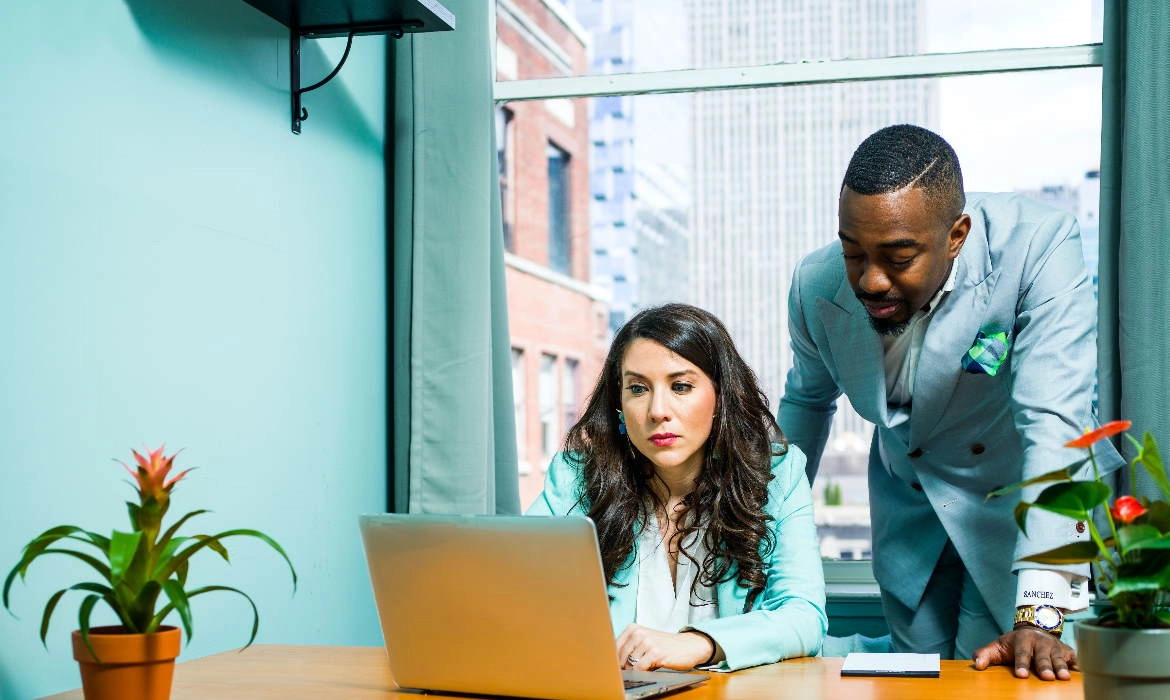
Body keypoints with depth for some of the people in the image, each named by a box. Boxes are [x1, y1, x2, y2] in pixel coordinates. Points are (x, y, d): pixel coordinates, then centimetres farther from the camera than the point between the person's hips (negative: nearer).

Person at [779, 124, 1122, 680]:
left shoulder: (1039, 247, -30)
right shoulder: (817, 284, -16)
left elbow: (1055, 426, -37)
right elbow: (807, 399, 5)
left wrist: (1039, 614, -44)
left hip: (1025, 501, -3)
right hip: (910, 512, 4)